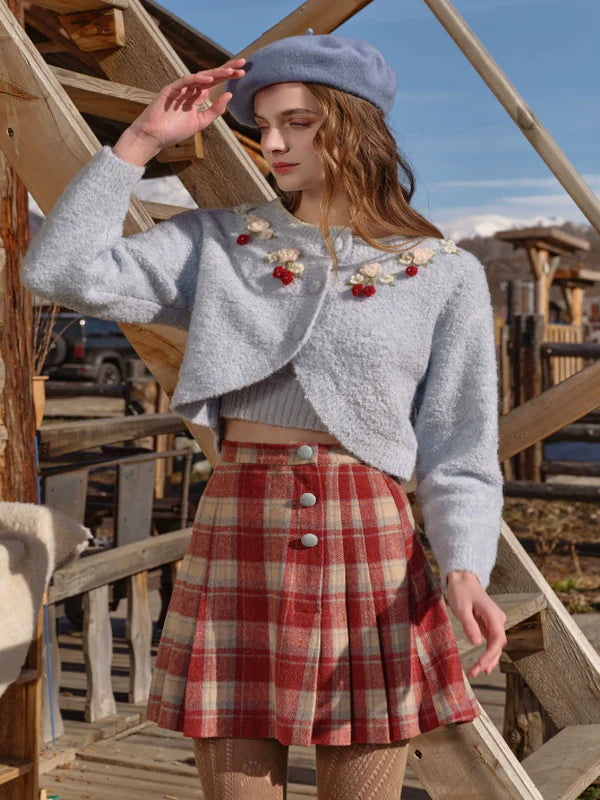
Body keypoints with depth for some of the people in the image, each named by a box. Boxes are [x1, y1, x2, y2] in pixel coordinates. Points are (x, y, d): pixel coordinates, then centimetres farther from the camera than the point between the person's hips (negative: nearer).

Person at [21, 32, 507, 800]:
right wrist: (142, 140, 1)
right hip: (237, 538, 1)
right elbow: (60, 270, 0)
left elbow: (459, 455, 2)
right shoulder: (218, 243, 9)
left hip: (371, 547, -1)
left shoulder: (446, 275, 4)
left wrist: (464, 571, -15)